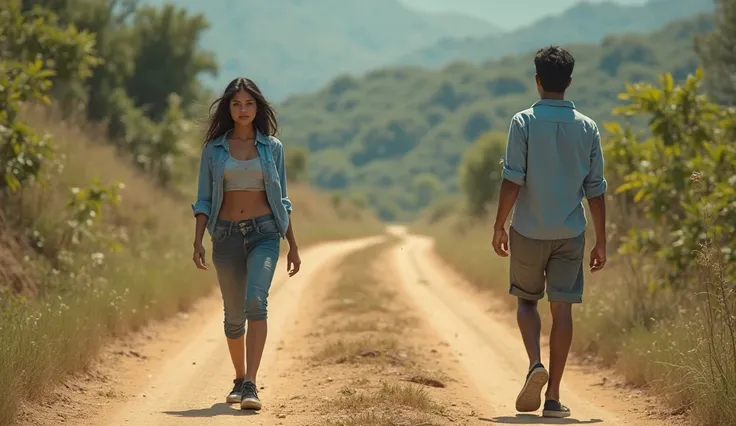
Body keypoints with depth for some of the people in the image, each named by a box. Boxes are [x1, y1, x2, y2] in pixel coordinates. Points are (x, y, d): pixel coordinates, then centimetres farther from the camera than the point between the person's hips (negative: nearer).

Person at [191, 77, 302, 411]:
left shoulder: (272, 147, 7)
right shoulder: (214, 149, 6)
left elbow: (280, 199, 11)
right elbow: (204, 201, 6)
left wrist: (293, 245, 10)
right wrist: (197, 242, -7)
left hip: (264, 233, -1)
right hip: (226, 234, 2)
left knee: (256, 300, -24)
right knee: (233, 314, 9)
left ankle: (251, 385, -29)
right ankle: (240, 379, 30)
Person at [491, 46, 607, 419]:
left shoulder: (524, 122, -7)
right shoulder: (587, 128, 2)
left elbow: (512, 179, -11)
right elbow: (596, 189, 4)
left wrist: (499, 225, -2)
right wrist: (601, 241, 10)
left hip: (529, 231, -2)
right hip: (570, 233, 2)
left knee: (526, 300, 15)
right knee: (562, 308, 4)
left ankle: (535, 364, -10)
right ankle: (553, 397, 2)